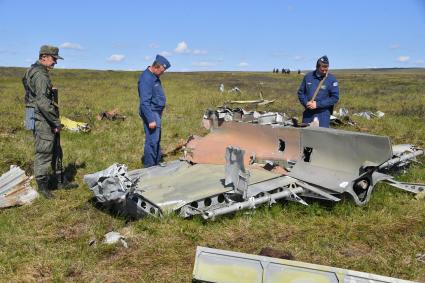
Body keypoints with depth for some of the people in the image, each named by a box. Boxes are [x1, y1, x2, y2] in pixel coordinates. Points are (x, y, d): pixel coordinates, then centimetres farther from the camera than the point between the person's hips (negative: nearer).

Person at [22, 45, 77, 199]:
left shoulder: (40, 73, 16)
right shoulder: (39, 74, -16)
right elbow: (42, 101, -25)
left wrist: (55, 121, 18)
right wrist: (56, 122, -19)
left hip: (47, 121, 11)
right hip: (42, 120, -11)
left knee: (56, 151, 17)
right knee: (44, 153, -3)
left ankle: (57, 181, 27)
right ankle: (42, 185, 7)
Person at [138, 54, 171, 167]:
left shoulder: (154, 76, 9)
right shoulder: (146, 79, -21)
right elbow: (144, 102, -24)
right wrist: (151, 119, -25)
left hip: (157, 111, 10)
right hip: (151, 112, -10)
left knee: (157, 139, 17)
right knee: (152, 140, -7)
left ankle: (157, 162, 27)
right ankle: (149, 165, 2)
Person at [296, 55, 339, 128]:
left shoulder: (332, 79, -3)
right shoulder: (308, 77, 6)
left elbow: (335, 97, -7)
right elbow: (300, 92, 11)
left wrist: (318, 104, -14)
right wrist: (306, 103, -8)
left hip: (323, 113, -3)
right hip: (308, 112, 3)